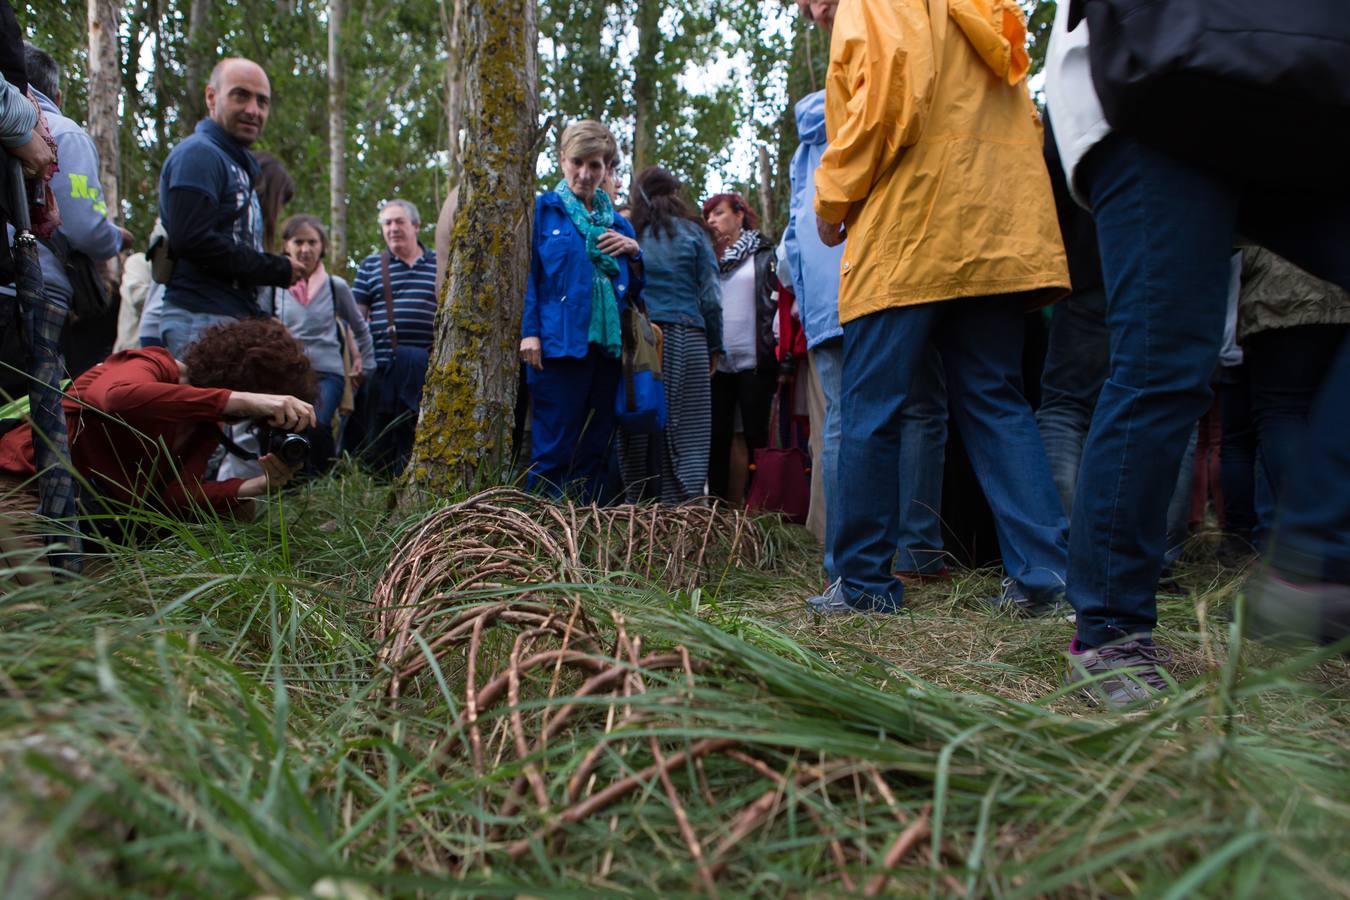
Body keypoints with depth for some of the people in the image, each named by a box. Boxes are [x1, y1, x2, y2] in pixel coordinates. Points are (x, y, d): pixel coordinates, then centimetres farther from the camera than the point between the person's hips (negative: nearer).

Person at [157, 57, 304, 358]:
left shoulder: (241, 164, 26)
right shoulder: (197, 154, -4)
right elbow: (191, 240, -18)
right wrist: (279, 270, -12)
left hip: (236, 317, 9)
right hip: (202, 320, -9)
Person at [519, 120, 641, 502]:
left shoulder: (616, 221, 19)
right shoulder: (542, 209, 4)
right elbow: (527, 273, -3)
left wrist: (634, 250, 4)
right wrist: (529, 331, -14)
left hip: (607, 342, 5)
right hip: (559, 342, -5)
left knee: (595, 447, 9)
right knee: (554, 446, -6)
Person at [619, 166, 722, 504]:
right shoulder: (692, 233, 6)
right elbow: (710, 297, 3)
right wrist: (714, 347, 11)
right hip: (685, 340, -1)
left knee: (637, 435, 5)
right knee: (686, 434, -1)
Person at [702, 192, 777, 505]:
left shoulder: (762, 254, 5)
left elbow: (776, 300, -2)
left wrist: (773, 349, -11)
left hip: (753, 362, -4)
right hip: (716, 362, 4)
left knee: (756, 435, -1)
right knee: (717, 437, 5)